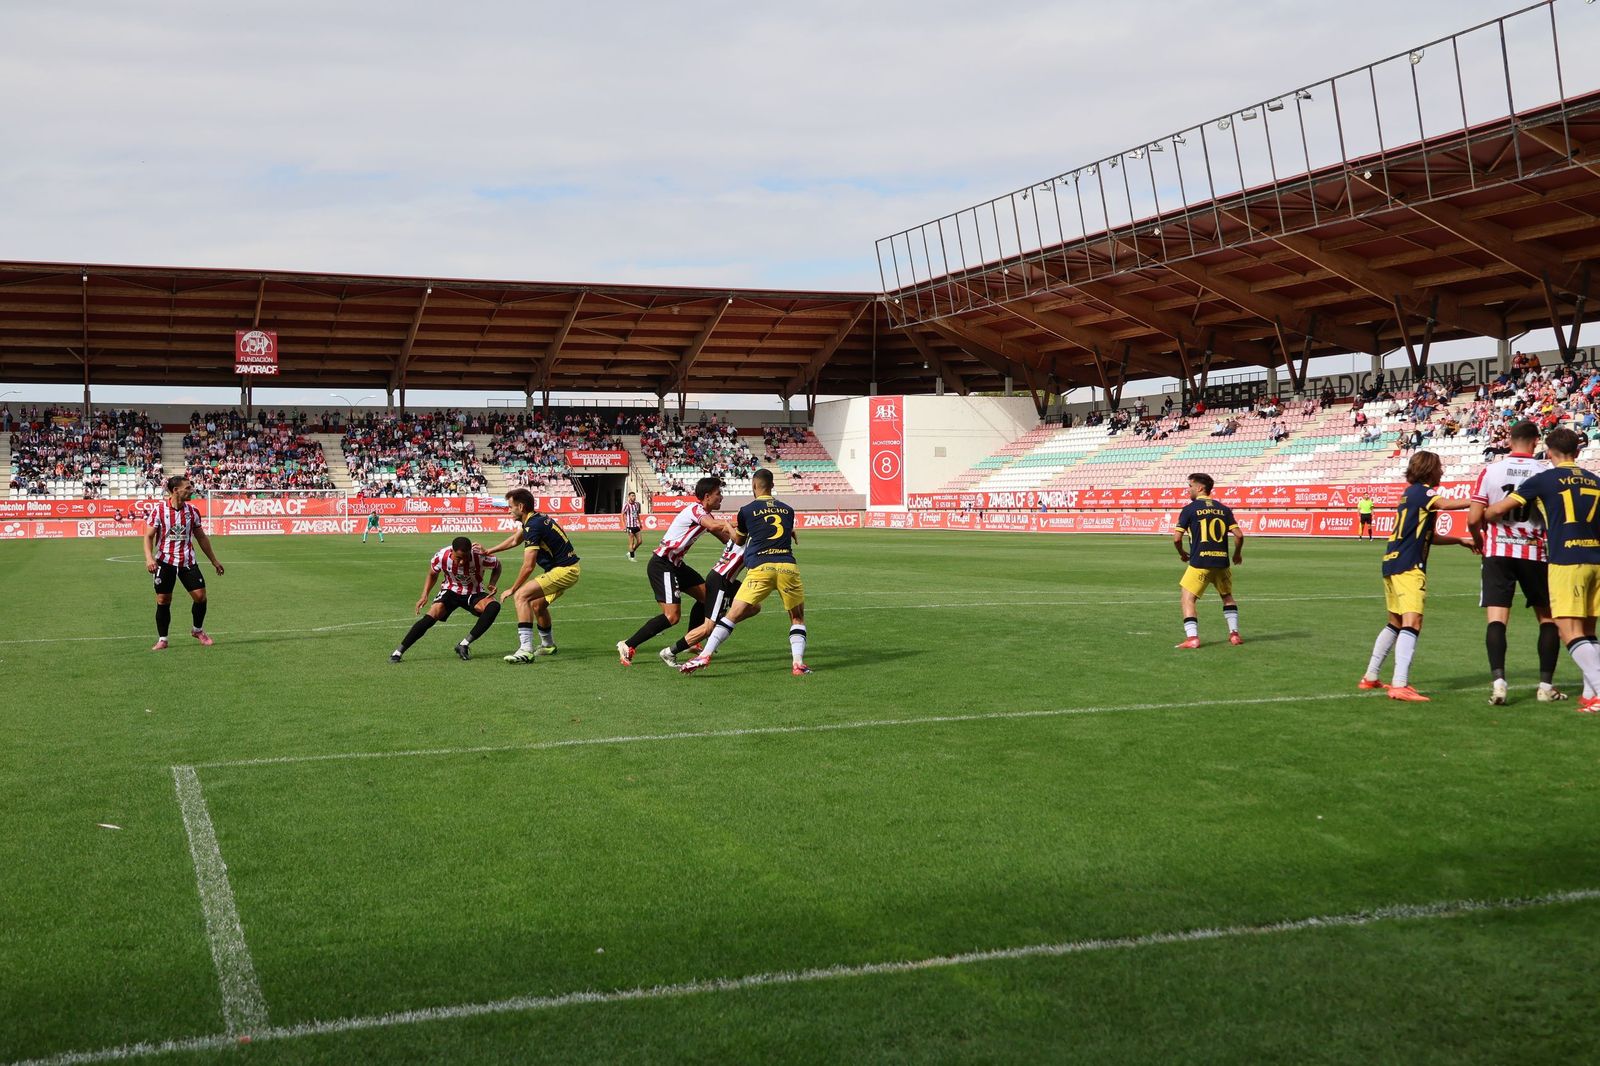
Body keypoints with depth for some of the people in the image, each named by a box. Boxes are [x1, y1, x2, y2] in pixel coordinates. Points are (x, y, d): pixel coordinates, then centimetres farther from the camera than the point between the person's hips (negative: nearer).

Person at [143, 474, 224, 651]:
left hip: (187, 561, 3)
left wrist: (214, 561, 17)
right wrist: (149, 558, -21)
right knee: (163, 600, 0)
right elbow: (148, 536, -5)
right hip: (165, 561, -3)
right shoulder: (158, 510, -8)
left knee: (200, 595, -5)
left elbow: (201, 537, 13)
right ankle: (162, 639, 13)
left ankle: (197, 630, 19)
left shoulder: (192, 511, 2)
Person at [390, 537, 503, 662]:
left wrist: (492, 585, -19)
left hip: (474, 593, 0)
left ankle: (464, 645, -23)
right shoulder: (441, 556, -23)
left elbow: (497, 566, -4)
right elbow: (432, 574, 1)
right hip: (451, 590, 0)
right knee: (433, 614, -25)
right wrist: (424, 595, -9)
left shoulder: (480, 556, -28)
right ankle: (399, 652, -15)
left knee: (494, 606, -31)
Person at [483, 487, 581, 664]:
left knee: (522, 595, -19)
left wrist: (512, 589, -9)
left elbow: (528, 566, -20)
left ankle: (526, 649, -27)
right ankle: (548, 645, 47)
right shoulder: (538, 518, 11)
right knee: (538, 604, 27)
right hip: (570, 569, 10)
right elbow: (515, 540, 31)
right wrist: (488, 551, 33)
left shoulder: (534, 526, -19)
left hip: (564, 571, -10)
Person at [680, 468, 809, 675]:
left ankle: (705, 655, -5)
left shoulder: (747, 510, 12)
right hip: (788, 566, 2)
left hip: (761, 567, -2)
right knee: (798, 618, 18)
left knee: (733, 615, 2)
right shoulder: (788, 510, 19)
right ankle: (798, 663, 3)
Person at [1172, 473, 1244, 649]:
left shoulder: (1189, 509, -2)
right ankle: (1234, 633, 19)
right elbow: (1239, 535, 2)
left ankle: (1192, 637, -12)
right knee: (1227, 596, 24)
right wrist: (1237, 554, 19)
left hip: (1199, 562, -4)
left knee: (1187, 598, 1)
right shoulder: (1224, 509, 8)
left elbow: (1177, 538, -5)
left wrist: (1182, 554, 14)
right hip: (1222, 561, 4)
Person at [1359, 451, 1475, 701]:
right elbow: (1446, 504, -27)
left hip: (1392, 564, 10)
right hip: (1408, 567, -10)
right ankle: (1400, 685, -26)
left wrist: (1461, 540, 18)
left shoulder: (1412, 493, 21)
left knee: (1396, 623, 19)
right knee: (1412, 622, -16)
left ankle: (1370, 677, 25)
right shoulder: (1421, 491, -7)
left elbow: (1429, 536, 25)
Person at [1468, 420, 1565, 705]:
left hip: (1498, 552, 0)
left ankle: (1498, 679, -20)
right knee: (1548, 618, 13)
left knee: (1497, 618, -4)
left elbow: (1473, 519, -3)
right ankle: (1546, 684, 12)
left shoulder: (1490, 471, -2)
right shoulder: (1547, 473, -3)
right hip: (1535, 553, 0)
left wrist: (1479, 542, 17)